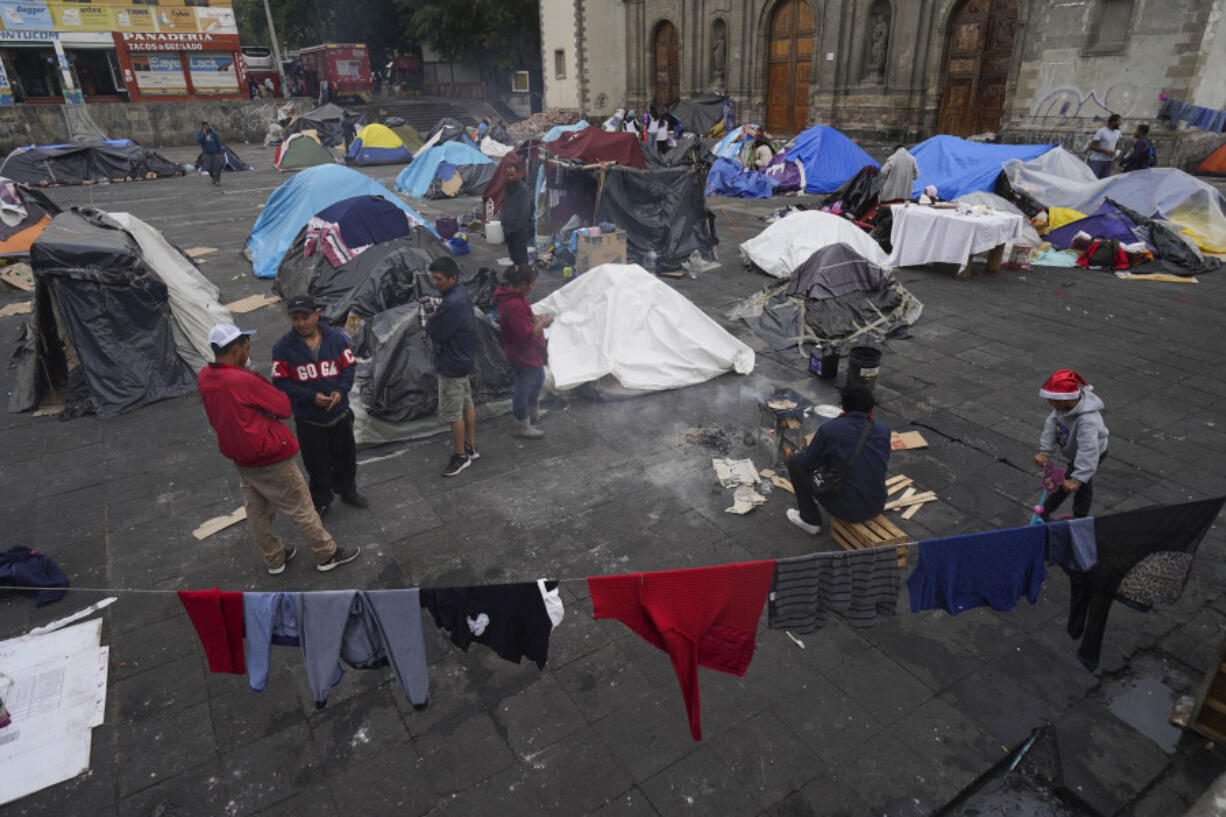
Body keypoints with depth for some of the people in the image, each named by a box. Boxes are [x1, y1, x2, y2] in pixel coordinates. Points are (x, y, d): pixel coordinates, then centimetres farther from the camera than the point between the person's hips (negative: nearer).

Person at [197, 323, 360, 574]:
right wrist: (271, 390, 3)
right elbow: (284, 408, -17)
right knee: (300, 508, 6)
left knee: (257, 512, 20)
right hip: (270, 459, -8)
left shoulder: (203, 378, -3)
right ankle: (327, 555, 20)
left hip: (240, 459, 8)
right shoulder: (244, 380, -27)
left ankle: (273, 559, 37)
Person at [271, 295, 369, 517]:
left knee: (346, 456, 19)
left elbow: (349, 366, 2)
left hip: (339, 412, 2)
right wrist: (312, 397, -21)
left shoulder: (336, 338, -5)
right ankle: (321, 501, 33)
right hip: (308, 419, -2)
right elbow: (281, 382, -10)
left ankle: (348, 491, 44)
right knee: (317, 464, 11)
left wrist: (340, 391, -17)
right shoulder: (283, 347, -11)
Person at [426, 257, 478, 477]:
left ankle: (461, 456, 18)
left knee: (452, 413, 3)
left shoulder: (452, 304, -29)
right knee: (467, 404, 20)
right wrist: (435, 317, -2)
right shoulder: (461, 293, 3)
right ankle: (471, 447, 34)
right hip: (464, 359, 10)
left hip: (452, 365, -10)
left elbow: (435, 332, -23)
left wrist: (430, 320, -5)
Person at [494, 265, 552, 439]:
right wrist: (542, 323, -17)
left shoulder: (510, 295, -1)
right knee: (523, 390, 9)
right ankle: (523, 427, 29)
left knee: (538, 380, 29)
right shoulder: (515, 306, -33)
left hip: (531, 353, 11)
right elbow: (526, 335, -31)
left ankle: (534, 416, 50)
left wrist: (535, 318, 3)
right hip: (524, 356, -11)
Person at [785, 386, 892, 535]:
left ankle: (811, 520, 16)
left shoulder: (829, 429, -16)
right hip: (877, 507, 5)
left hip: (847, 510, -5)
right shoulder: (884, 429, -4)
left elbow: (807, 463, -7)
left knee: (795, 461, 9)